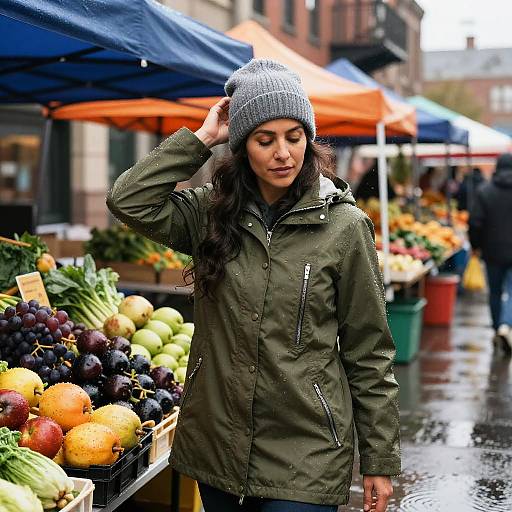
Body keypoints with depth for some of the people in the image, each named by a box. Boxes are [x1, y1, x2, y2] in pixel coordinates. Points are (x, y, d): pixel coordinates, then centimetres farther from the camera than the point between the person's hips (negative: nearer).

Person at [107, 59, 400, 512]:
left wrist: (380, 461, -2)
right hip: (216, 443, 4)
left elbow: (369, 352, -5)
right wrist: (202, 138, -6)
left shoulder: (344, 226, -8)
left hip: (305, 457, -3)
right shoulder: (212, 212, 2)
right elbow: (129, 201, -10)